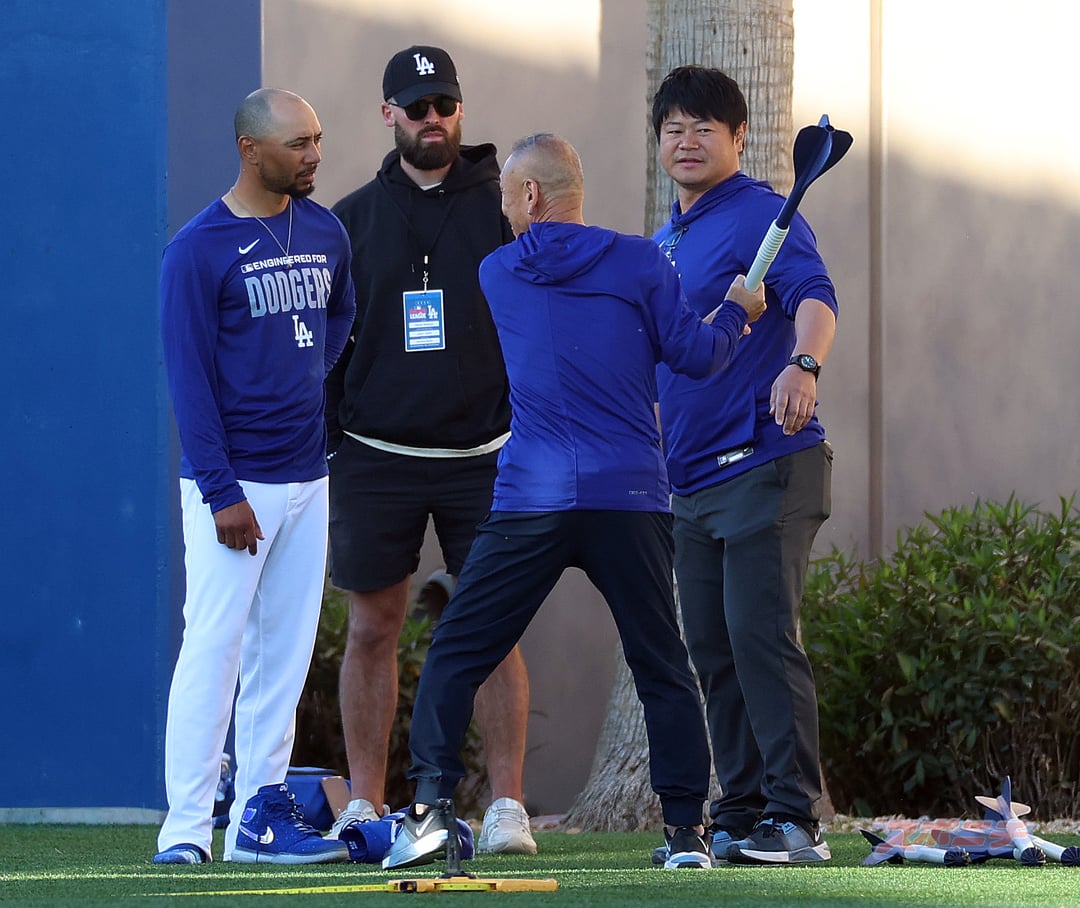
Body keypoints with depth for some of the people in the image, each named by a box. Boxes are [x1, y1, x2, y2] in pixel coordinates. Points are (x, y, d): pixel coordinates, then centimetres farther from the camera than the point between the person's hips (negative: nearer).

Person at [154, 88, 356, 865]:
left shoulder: (325, 232, 9)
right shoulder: (200, 248, -10)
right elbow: (189, 372, -13)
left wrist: (314, 384, 9)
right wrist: (221, 492, -17)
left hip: (307, 477, 7)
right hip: (234, 483, -7)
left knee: (286, 650, 8)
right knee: (214, 647, -9)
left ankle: (261, 815, 14)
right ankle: (186, 827, -8)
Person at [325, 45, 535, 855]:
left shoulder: (503, 209, 4)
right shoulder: (353, 219, 9)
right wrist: (319, 449, 4)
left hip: (483, 457, -1)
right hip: (375, 459, 1)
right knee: (372, 628, 3)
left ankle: (508, 806, -1)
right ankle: (364, 807, 8)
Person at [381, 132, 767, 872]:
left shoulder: (496, 275, 8)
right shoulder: (638, 262, 1)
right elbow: (694, 354, -1)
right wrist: (736, 312, 20)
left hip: (532, 500, 0)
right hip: (632, 498, 0)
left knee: (456, 656, 6)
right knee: (663, 667, 10)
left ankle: (430, 806, -7)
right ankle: (687, 830, 5)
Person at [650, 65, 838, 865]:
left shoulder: (761, 216, -8)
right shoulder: (666, 241, 19)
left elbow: (814, 296, -26)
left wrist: (803, 362, -46)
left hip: (765, 465, -9)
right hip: (692, 481, 9)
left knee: (760, 635, -14)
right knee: (712, 649, 8)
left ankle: (795, 820, -14)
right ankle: (739, 818, 12)